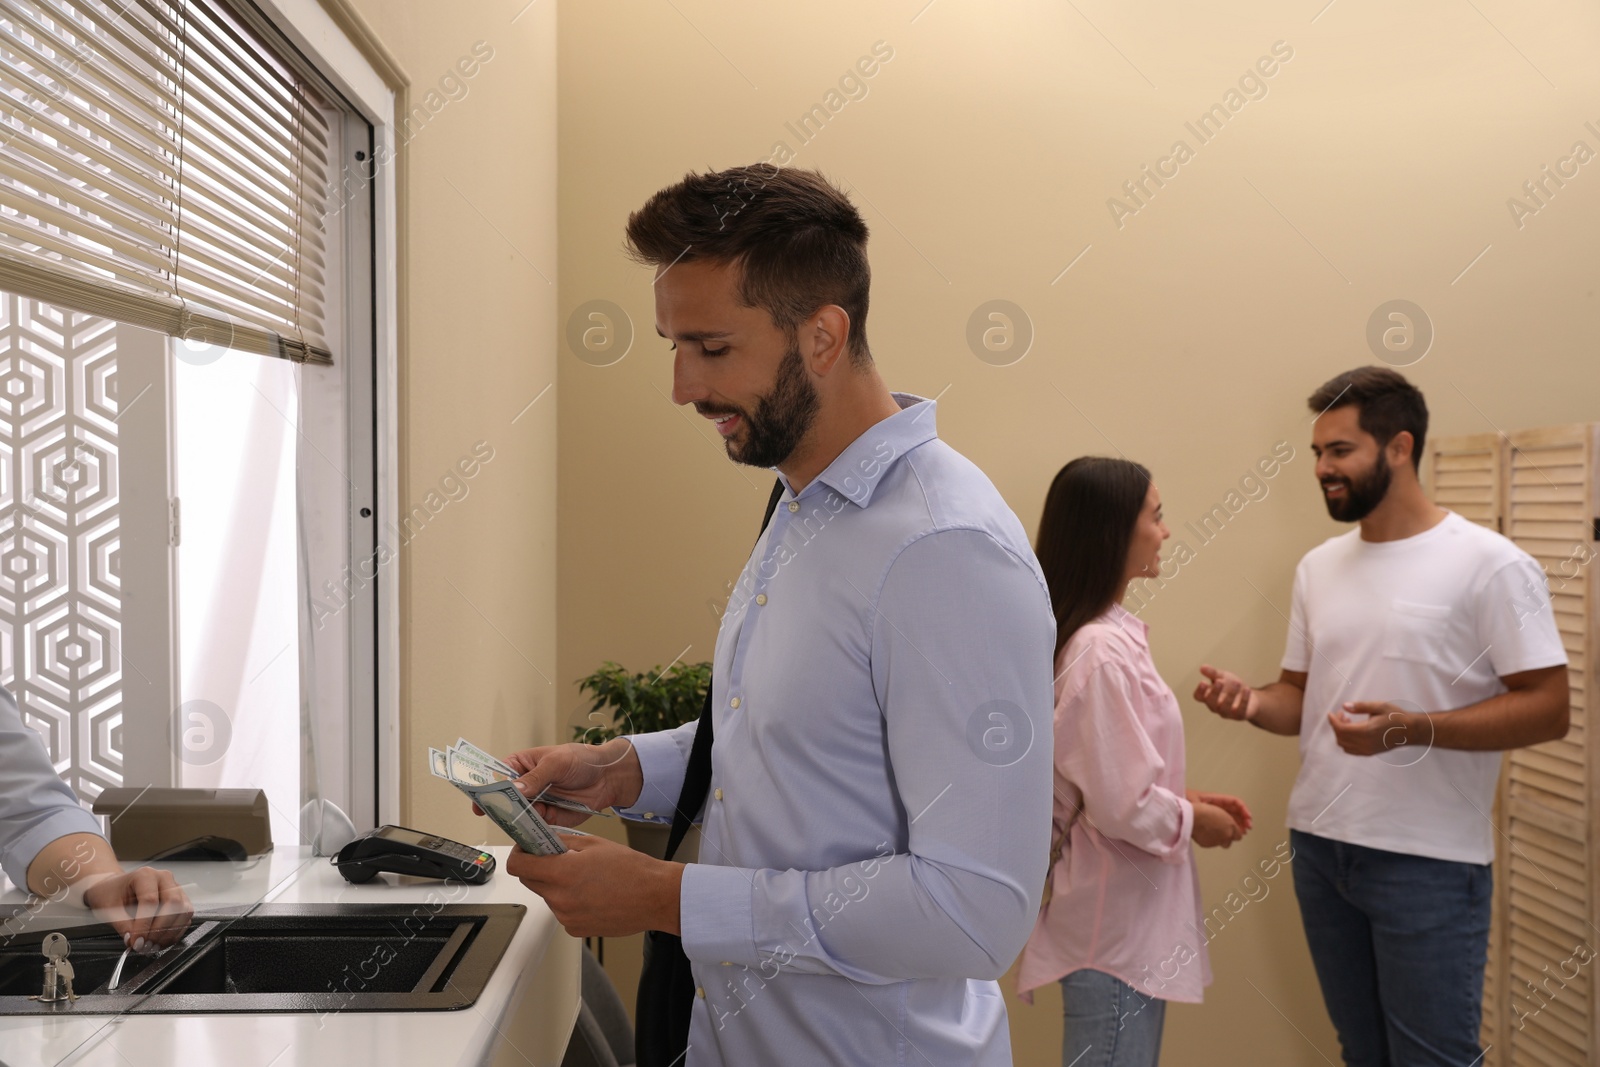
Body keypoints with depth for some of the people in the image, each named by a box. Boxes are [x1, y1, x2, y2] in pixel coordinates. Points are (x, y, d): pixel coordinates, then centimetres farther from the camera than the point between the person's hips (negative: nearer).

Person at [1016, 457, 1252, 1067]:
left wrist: (1183, 800, 8)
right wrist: (1192, 822, -7)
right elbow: (1122, 806, -24)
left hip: (1120, 912, 10)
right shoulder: (1101, 651, -24)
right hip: (1115, 923, -10)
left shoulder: (1105, 635, 7)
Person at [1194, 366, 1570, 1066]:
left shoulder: (1489, 564, -11)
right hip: (1319, 846, 6)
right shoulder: (1318, 567, 8)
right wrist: (1253, 702, -9)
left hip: (1429, 861, -6)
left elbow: (1548, 709, -13)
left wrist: (1412, 729, -26)